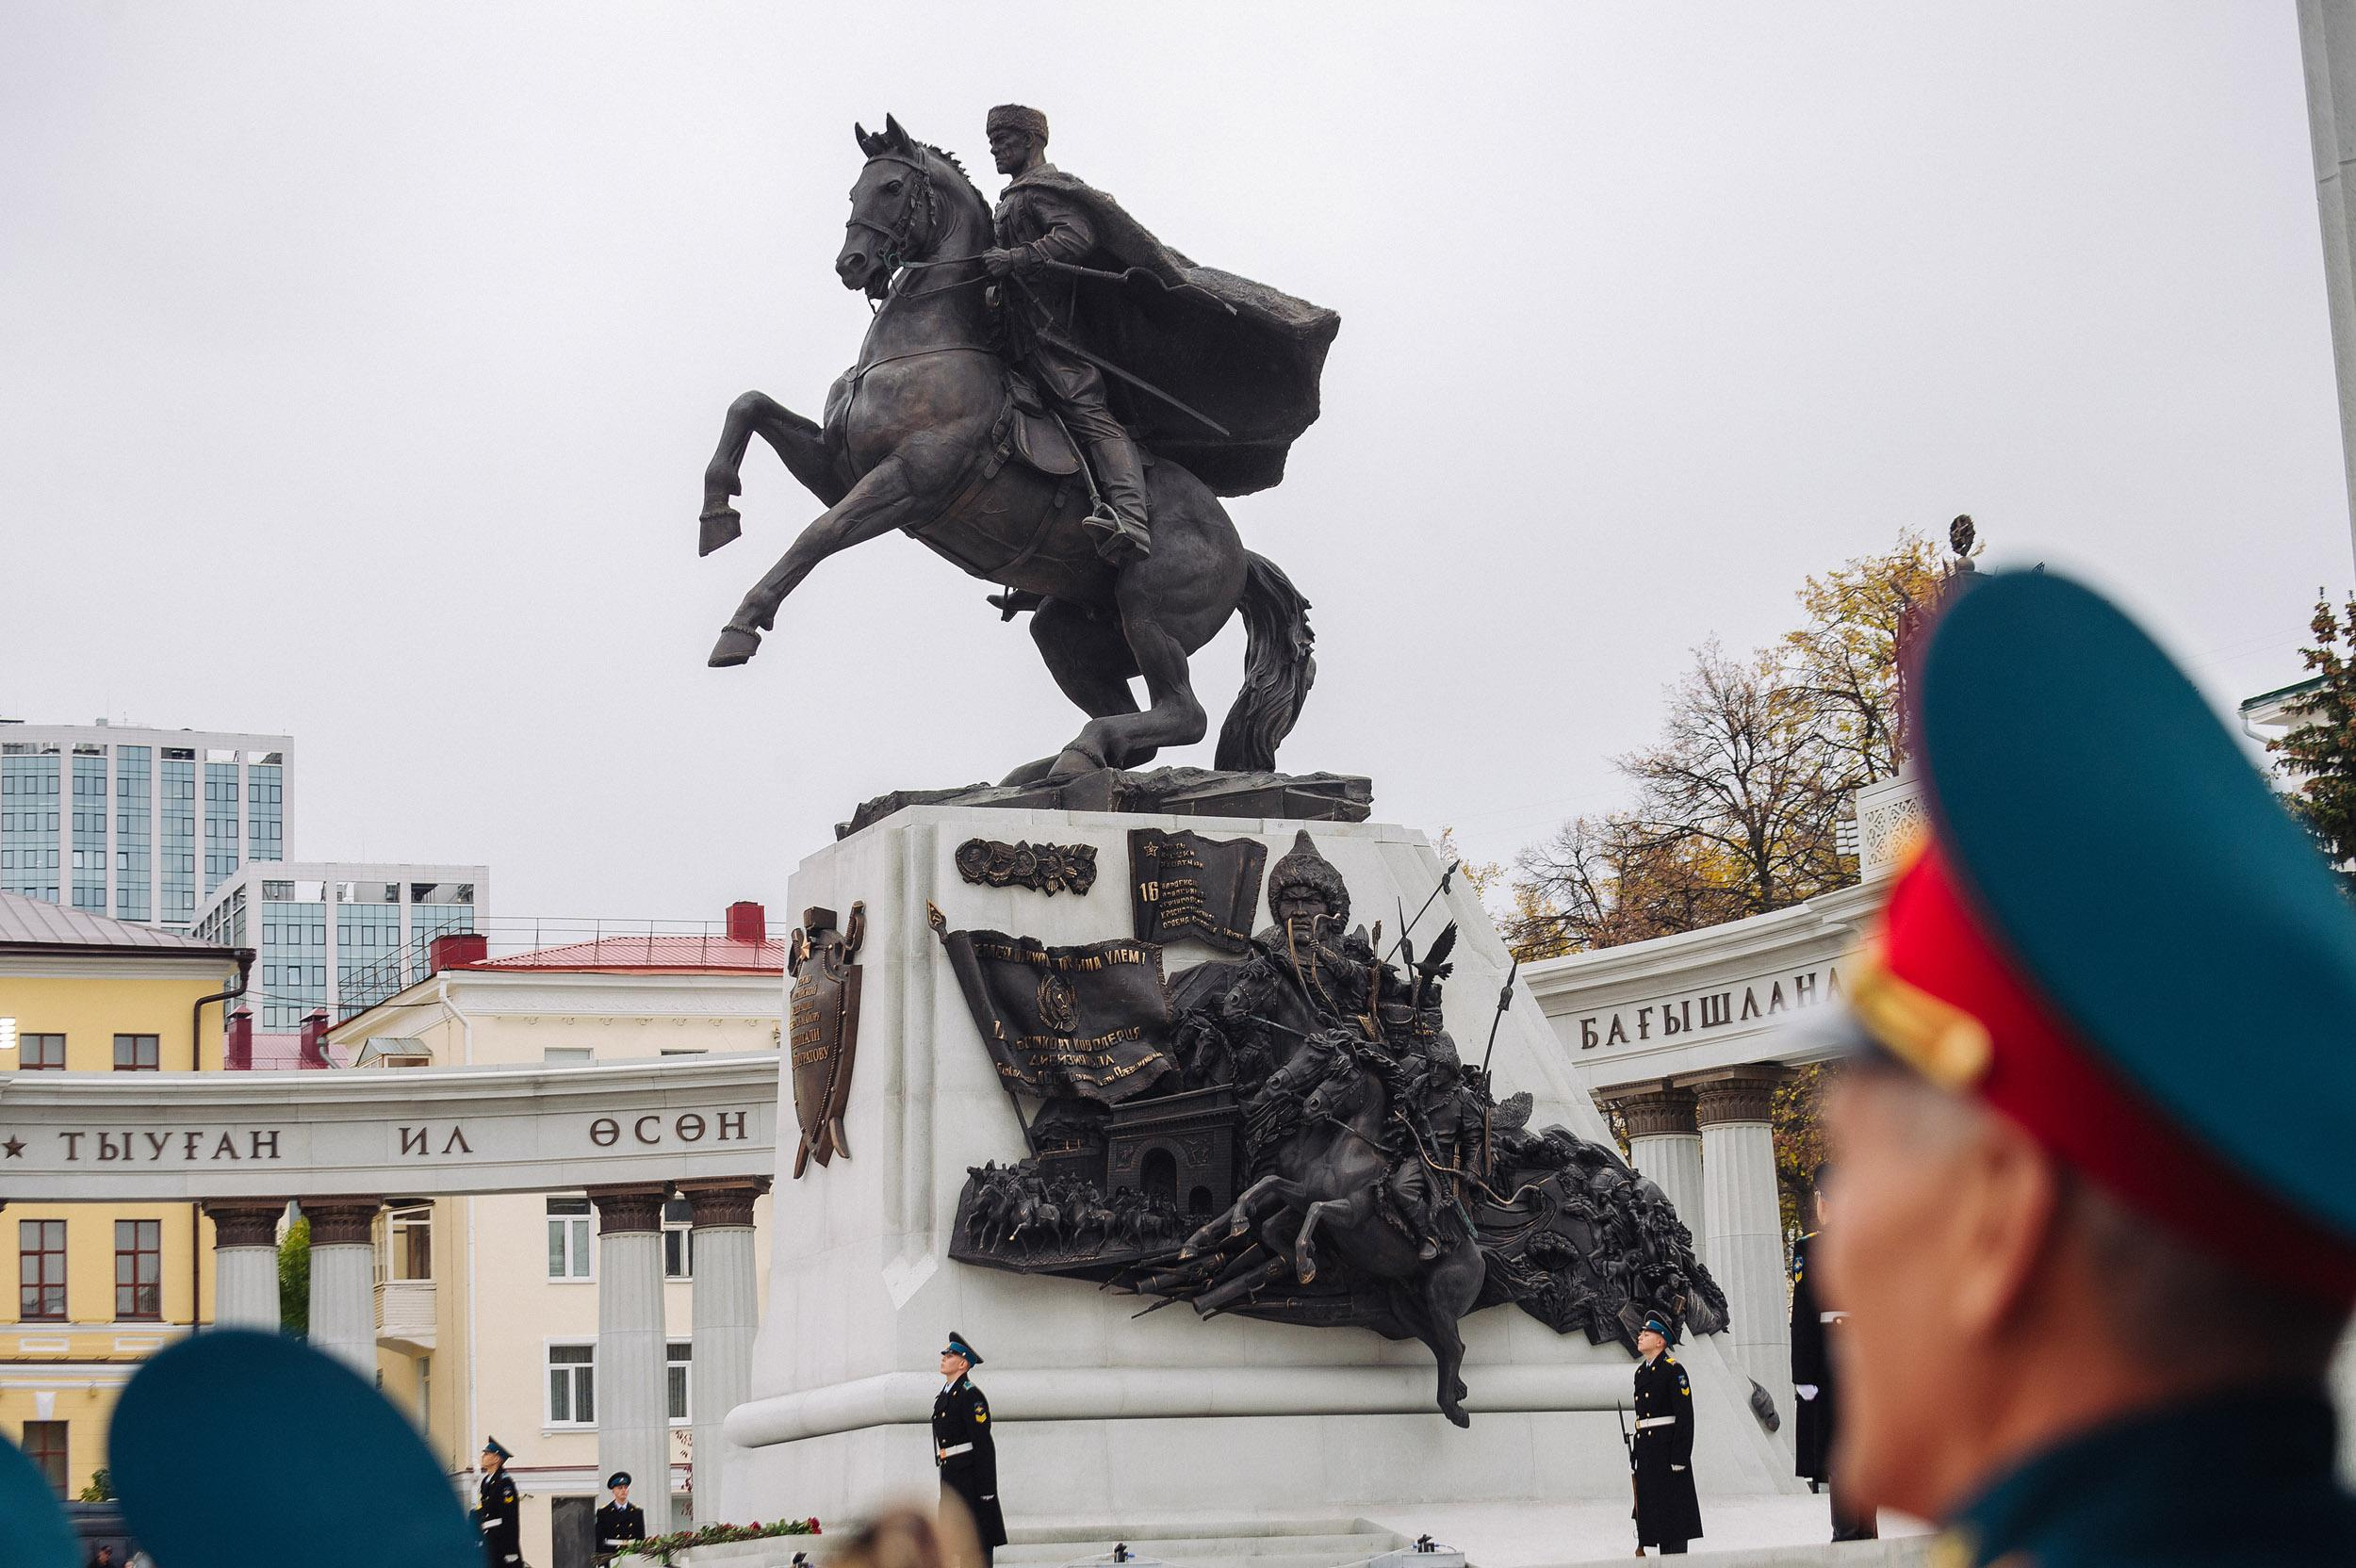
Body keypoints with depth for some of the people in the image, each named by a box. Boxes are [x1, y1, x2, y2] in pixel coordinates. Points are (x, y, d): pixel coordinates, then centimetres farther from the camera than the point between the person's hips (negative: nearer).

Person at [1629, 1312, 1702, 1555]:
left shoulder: (1673, 1370, -9)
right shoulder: (1641, 1372, 16)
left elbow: (1685, 1416, -14)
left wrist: (1680, 1457, -19)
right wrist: (1637, 1453, 18)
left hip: (1668, 1450, -8)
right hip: (1647, 1451, 8)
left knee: (1673, 1506, -5)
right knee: (1654, 1507, 10)